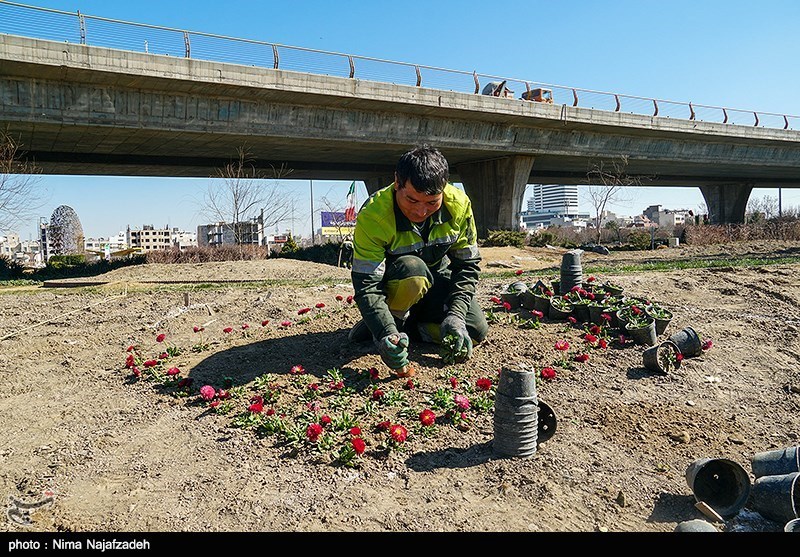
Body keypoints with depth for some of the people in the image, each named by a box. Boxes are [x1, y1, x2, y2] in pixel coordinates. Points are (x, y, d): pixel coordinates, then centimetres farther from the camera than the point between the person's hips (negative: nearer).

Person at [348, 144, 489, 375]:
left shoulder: (459, 204, -22)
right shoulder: (372, 216, -32)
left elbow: (468, 265, -14)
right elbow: (366, 285, -33)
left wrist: (456, 315, -27)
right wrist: (386, 333, -48)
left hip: (436, 278, 4)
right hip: (391, 282, -3)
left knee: (476, 331, -14)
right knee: (413, 270, -38)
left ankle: (409, 323, 5)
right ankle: (394, 320, -10)